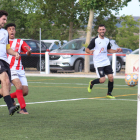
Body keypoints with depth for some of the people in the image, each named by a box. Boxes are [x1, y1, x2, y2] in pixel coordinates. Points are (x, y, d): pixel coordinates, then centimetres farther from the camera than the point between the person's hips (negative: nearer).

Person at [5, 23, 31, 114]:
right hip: (10, 69, -4)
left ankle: (9, 97, 22)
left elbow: (28, 54, 4)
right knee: (19, 86, -25)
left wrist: (29, 51, -20)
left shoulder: (20, 42, 14)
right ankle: (23, 108, -23)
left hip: (20, 70, 4)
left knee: (25, 91, -4)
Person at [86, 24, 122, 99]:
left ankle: (109, 93, 13)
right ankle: (91, 83, 19)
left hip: (106, 62, 5)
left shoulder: (107, 40, 9)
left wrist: (116, 51, 7)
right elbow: (87, 49, -9)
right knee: (102, 80, -12)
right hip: (98, 63, -5)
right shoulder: (95, 40, -9)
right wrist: (90, 51, -32)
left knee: (111, 77, -5)